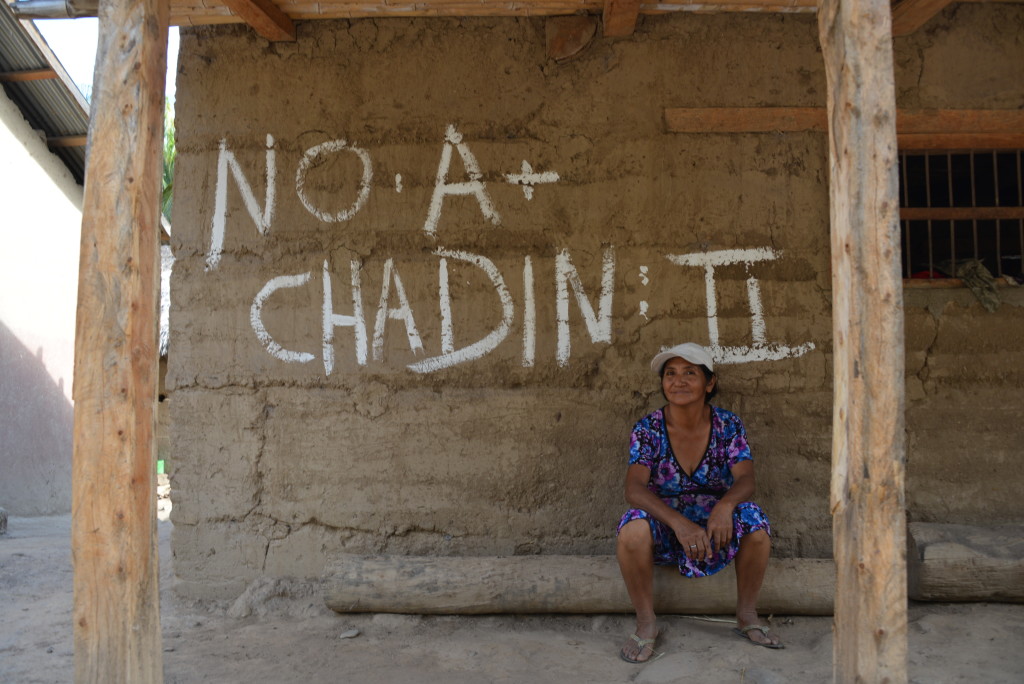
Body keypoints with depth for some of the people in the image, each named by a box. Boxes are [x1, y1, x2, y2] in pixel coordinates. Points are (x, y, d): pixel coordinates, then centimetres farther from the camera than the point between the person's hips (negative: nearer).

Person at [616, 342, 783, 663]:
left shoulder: (728, 425, -6)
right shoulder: (648, 429, -11)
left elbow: (746, 480, -17)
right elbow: (634, 489, -23)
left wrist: (725, 505, -41)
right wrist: (679, 522, -39)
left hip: (715, 525, 2)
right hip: (664, 525, -1)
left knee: (755, 521, -28)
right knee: (633, 528, -33)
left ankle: (747, 615, -4)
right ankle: (646, 623, -12)